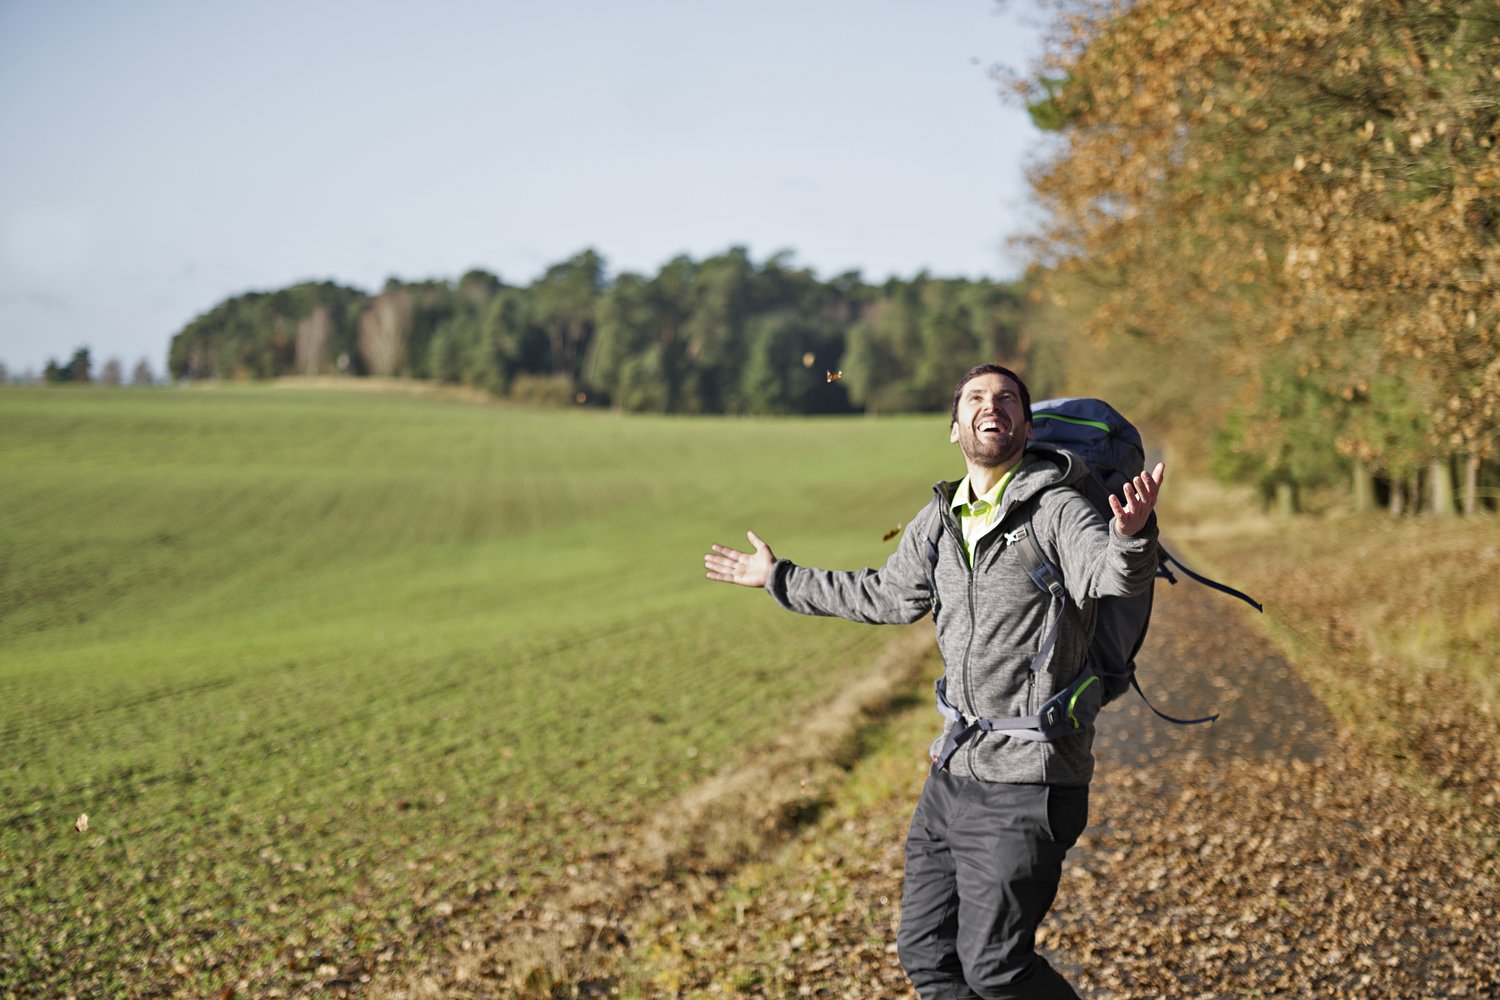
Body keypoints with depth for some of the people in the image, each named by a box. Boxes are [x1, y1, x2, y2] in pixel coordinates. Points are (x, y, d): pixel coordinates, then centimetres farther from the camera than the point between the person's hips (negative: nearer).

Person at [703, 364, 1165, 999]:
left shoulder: (1057, 511, -12)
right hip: (954, 773, 8)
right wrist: (780, 579, 33)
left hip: (1028, 780, -7)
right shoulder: (938, 521, 9)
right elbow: (888, 596, 25)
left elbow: (1112, 576, -31)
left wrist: (1132, 535, -55)